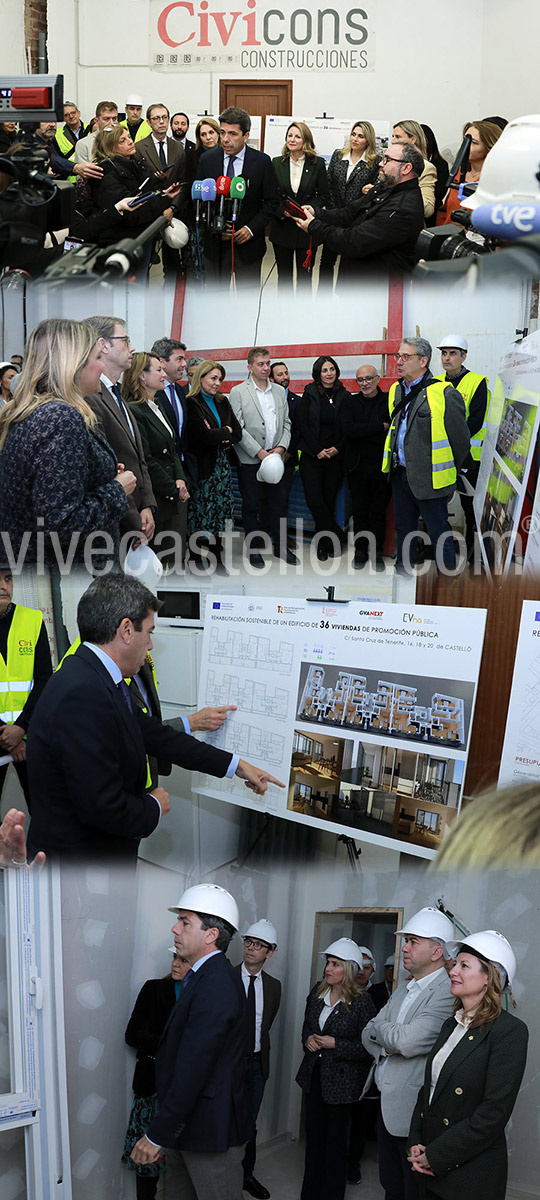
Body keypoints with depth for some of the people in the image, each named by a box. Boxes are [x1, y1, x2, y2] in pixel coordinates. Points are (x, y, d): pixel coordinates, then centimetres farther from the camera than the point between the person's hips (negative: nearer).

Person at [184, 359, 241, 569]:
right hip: (202, 467, -7)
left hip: (221, 466, 7)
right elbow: (205, 435, -21)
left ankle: (216, 561, 20)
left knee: (218, 514, 10)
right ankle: (196, 562, 9)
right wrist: (226, 430, -3)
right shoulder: (192, 403, -10)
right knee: (201, 515, -2)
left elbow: (238, 433, 8)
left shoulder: (222, 402, 13)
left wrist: (218, 437, -11)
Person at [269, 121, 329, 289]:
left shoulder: (317, 164, -1)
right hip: (282, 228, 1)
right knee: (284, 275, 10)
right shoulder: (276, 163, 3)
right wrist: (282, 211, -15)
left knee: (304, 275, 5)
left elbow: (324, 195, 1)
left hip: (306, 228, -1)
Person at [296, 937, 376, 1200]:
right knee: (313, 1134, 16)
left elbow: (367, 1047, -17)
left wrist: (335, 1044, -21)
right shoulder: (316, 993, 0)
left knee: (335, 1139, 8)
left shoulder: (361, 1002, -18)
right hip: (314, 1074, 6)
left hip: (341, 1078, -5)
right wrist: (308, 1039, -6)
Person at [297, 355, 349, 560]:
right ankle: (339, 537, 1)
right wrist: (318, 450, -9)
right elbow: (302, 424, -2)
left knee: (328, 501, 2)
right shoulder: (310, 394, 3)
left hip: (335, 457, 1)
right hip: (311, 456, -1)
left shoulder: (344, 396, 6)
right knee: (314, 500, -12)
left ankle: (324, 544, 13)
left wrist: (337, 448, -8)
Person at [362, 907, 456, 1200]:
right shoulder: (402, 990, 11)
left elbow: (407, 1041, -27)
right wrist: (386, 1046, -12)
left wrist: (379, 1027, -7)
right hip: (388, 1108, 8)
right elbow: (368, 1034, 11)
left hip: (415, 1115, -8)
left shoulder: (449, 992, -20)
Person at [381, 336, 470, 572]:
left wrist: (449, 471, 4)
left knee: (439, 533, 2)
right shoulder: (396, 391, 8)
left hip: (429, 479, -7)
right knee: (404, 528, 19)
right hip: (400, 474, 7)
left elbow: (460, 439, -8)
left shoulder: (444, 394, -15)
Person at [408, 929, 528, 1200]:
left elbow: (494, 1112, -20)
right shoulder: (450, 1025, 8)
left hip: (471, 1177, -6)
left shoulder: (510, 1031, -16)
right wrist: (415, 1142, -2)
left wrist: (436, 1156, -16)